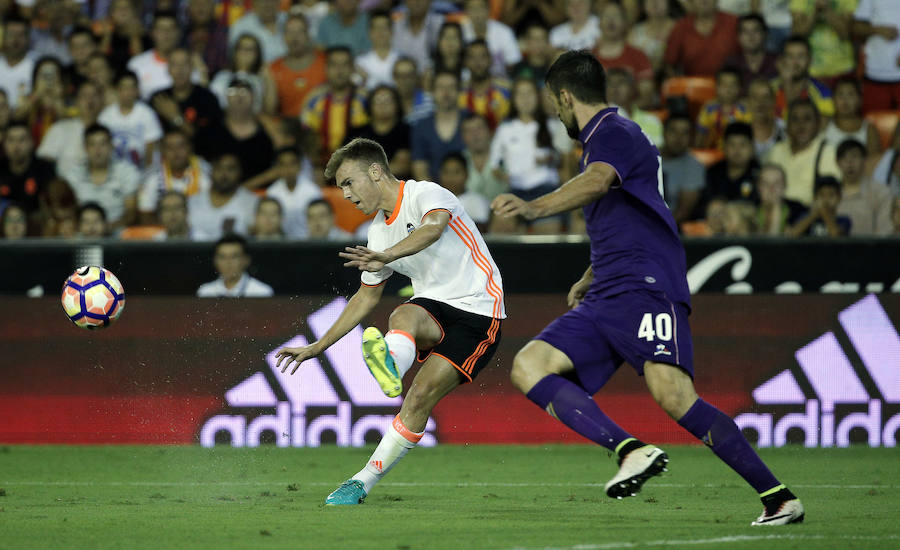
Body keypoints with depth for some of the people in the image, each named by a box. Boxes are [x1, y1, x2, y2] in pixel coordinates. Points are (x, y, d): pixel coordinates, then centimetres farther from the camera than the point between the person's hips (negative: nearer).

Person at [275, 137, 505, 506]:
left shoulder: (426, 194, -9)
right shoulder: (378, 233, 14)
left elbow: (433, 227, -34)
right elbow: (367, 296, 27)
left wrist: (387, 256, -52)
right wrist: (318, 346, 25)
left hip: (478, 312, -5)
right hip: (432, 306, 5)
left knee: (421, 396, -21)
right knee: (404, 316, -33)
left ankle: (363, 482, -24)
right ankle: (390, 364, -67)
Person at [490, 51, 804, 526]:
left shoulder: (614, 133, -4)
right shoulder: (600, 141, 27)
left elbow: (597, 182, -29)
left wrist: (534, 208, -45)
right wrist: (587, 280, 53)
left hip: (646, 287, -10)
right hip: (604, 301, 10)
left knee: (672, 395, -28)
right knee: (528, 367, -8)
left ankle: (779, 498, -20)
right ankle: (632, 452, -24)